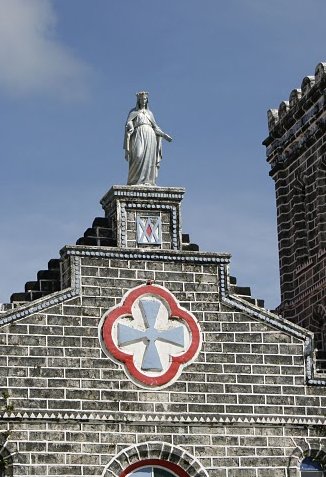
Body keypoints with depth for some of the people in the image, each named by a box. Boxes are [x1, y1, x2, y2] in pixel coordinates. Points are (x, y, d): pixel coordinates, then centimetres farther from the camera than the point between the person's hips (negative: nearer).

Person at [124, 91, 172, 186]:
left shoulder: (149, 113, 23)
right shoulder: (133, 112, 12)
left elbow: (155, 127, 21)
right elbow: (129, 126, 1)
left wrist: (164, 135, 10)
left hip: (150, 136, 4)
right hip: (139, 135, -4)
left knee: (149, 159, -7)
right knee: (138, 156, -23)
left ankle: (147, 181, -10)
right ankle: (134, 181, -23)